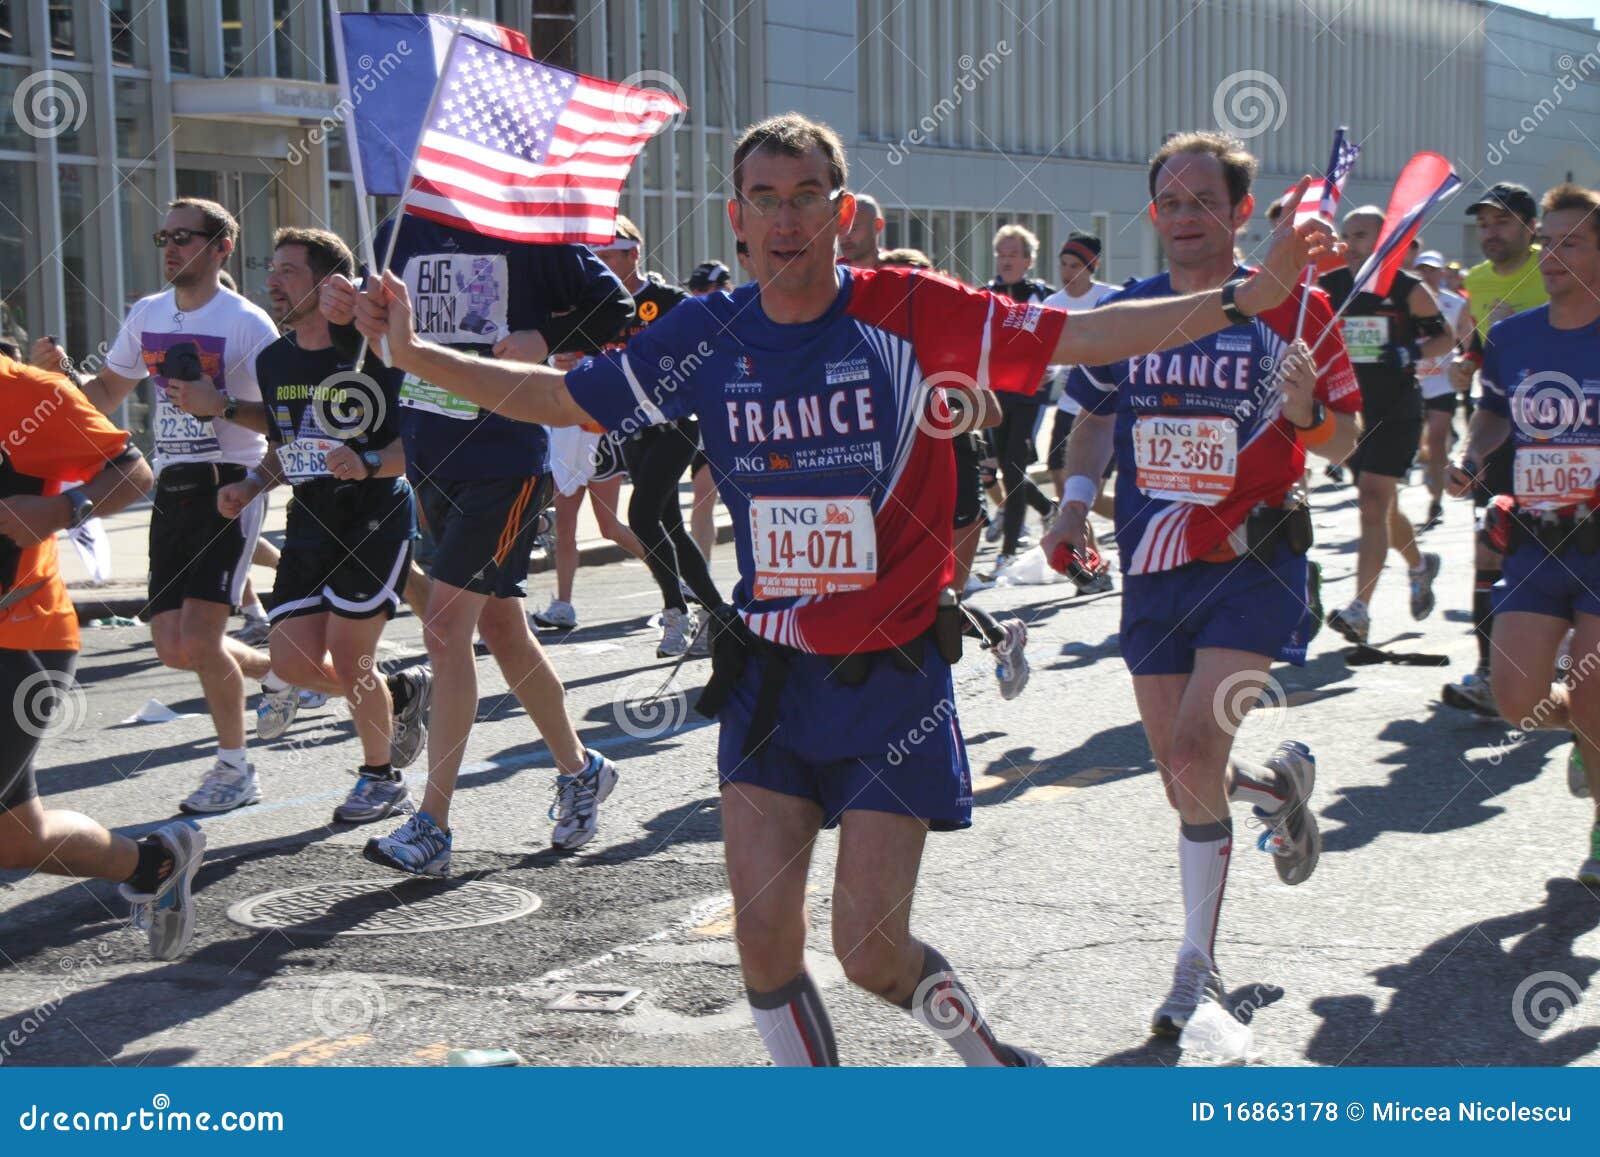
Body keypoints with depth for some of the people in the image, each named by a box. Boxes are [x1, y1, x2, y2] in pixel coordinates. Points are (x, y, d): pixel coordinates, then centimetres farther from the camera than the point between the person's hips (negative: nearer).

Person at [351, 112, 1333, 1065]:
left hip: (892, 671, -3)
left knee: (871, 951, -3)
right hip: (768, 671, 3)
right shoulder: (707, 336, 0)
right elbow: (554, 397, 9)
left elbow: (1084, 337, -9)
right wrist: (414, 354, 1)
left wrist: (1246, 295, -17)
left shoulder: (910, 313, -9)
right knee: (765, 940, -4)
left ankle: (988, 1050, 30)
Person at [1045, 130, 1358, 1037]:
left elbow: (1341, 442, -1)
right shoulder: (1124, 313, 4)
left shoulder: (1293, 308, -5)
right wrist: (1077, 499, 1)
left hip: (1253, 560, -4)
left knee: (1194, 757, -17)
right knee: (1185, 785, 8)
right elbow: (1097, 415, 18)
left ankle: (1199, 967, 2)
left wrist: (1304, 410, -22)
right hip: (1152, 563, 5)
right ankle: (1282, 783, 44)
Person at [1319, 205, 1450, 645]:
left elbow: (1446, 338, 3)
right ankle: (1420, 566, 46)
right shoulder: (1328, 287, 6)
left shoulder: (1407, 289, -4)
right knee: (1381, 508, 17)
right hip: (1350, 411, 5)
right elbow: (1303, 336, 16)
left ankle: (1360, 609, -21)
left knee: (1373, 502, -16)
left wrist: (1411, 353, -15)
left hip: (1397, 413, -5)